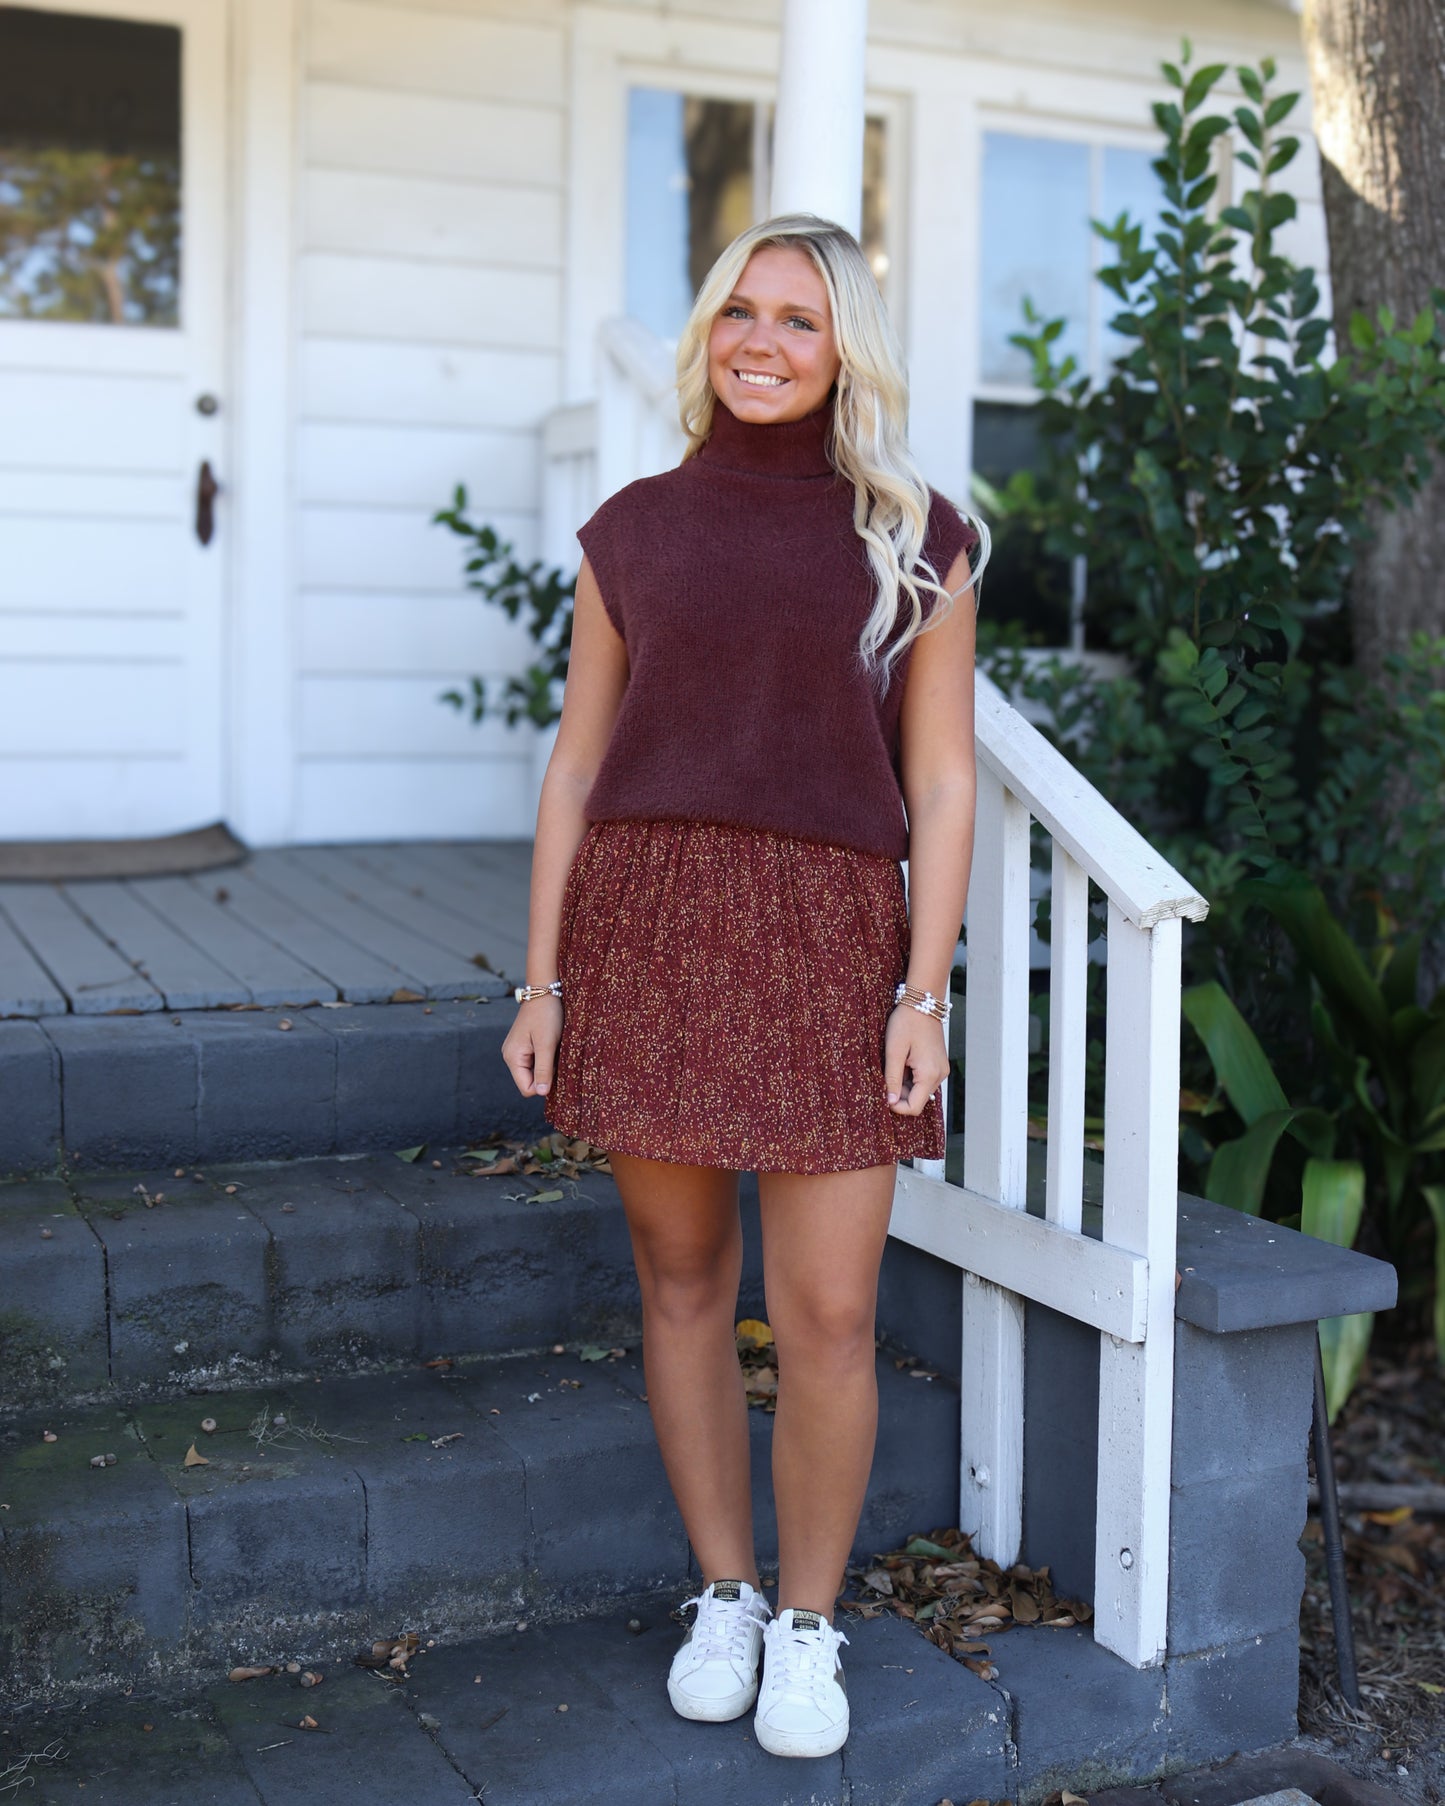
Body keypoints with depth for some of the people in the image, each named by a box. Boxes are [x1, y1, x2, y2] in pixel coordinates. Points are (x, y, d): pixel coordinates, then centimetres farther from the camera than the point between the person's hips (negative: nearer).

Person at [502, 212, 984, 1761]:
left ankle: (808, 1624, 21)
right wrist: (541, 981, 4)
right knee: (682, 1283, 11)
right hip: (645, 924, 2)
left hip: (828, 941, -1)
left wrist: (925, 992, -6)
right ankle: (720, 1596, 30)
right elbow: (577, 765, 9)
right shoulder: (634, 530, 8)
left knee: (828, 1319, -2)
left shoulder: (914, 541, 4)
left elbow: (940, 784, 2)